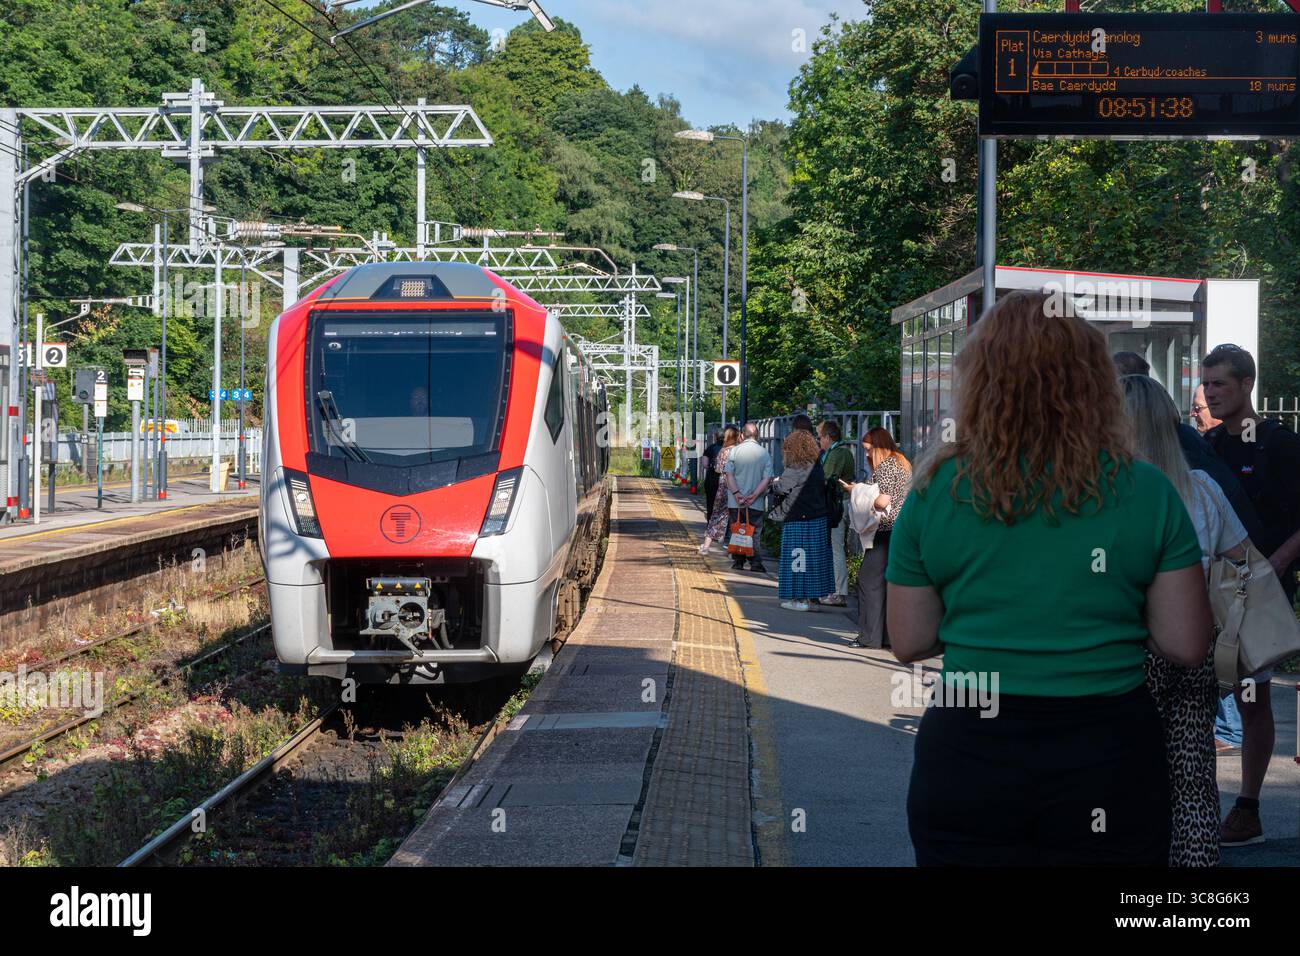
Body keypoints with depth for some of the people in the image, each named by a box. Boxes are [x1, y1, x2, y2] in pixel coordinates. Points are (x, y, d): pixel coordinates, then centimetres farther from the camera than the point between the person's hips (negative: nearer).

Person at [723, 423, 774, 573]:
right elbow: (767, 479, -9)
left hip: (735, 502, 0)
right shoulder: (764, 453, -2)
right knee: (755, 533, 6)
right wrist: (754, 495, -11)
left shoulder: (734, 451, -2)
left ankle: (737, 562, 11)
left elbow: (728, 475, -8)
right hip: (756, 504, 0)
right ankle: (755, 562, 3)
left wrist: (736, 493, -11)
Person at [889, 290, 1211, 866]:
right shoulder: (1146, 492, -5)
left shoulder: (934, 492, -3)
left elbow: (908, 644, 2)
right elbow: (1187, 646, -2)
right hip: (1108, 762, 0)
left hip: (968, 760, 1)